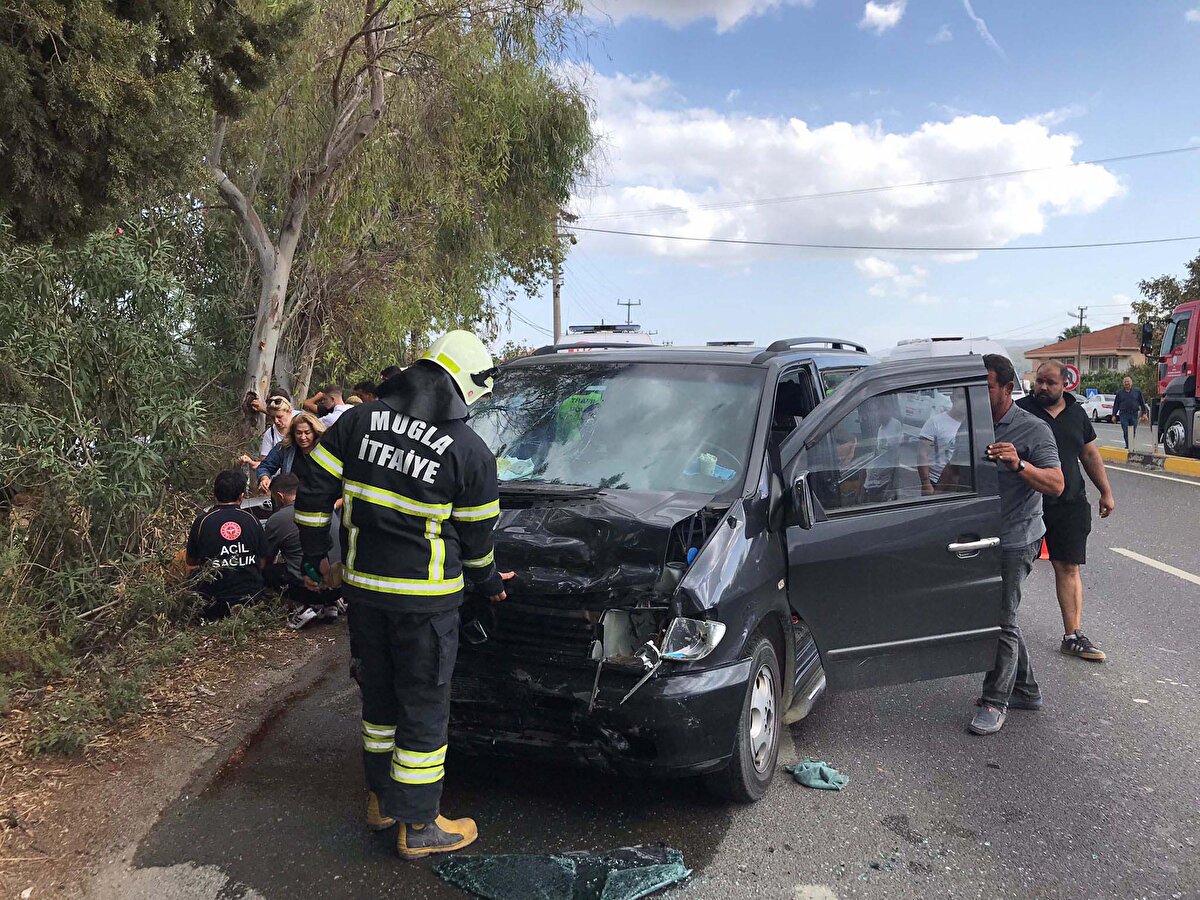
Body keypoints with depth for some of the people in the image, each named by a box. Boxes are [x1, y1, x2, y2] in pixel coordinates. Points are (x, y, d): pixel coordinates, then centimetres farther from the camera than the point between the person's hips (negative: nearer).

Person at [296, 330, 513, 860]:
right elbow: (477, 537, -1)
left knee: (379, 693, 22)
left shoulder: (359, 421, 0)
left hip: (362, 585, 5)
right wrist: (488, 583, 17)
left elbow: (314, 493, 2)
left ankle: (380, 800, 37)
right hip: (424, 598, -5)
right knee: (424, 707, 8)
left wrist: (315, 553, 15)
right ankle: (417, 827, 19)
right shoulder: (470, 452, -11)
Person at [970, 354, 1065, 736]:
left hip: (1016, 540, -8)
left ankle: (995, 702, 8)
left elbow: (1056, 485, -20)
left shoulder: (1033, 429, -11)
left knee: (1001, 620, -3)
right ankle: (1026, 690, 30)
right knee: (998, 616, 15)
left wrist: (1019, 465, -35)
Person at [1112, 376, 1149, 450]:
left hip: (1134, 415, 1)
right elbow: (1116, 405, 11)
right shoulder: (1119, 393, 8)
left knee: (1133, 432, 4)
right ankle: (1128, 446, -3)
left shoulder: (1137, 391, 7)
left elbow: (1142, 403, 10)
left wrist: (1144, 413, 4)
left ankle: (1132, 446, 16)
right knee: (1126, 432, -6)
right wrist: (1114, 415, 6)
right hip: (1123, 415, -1)